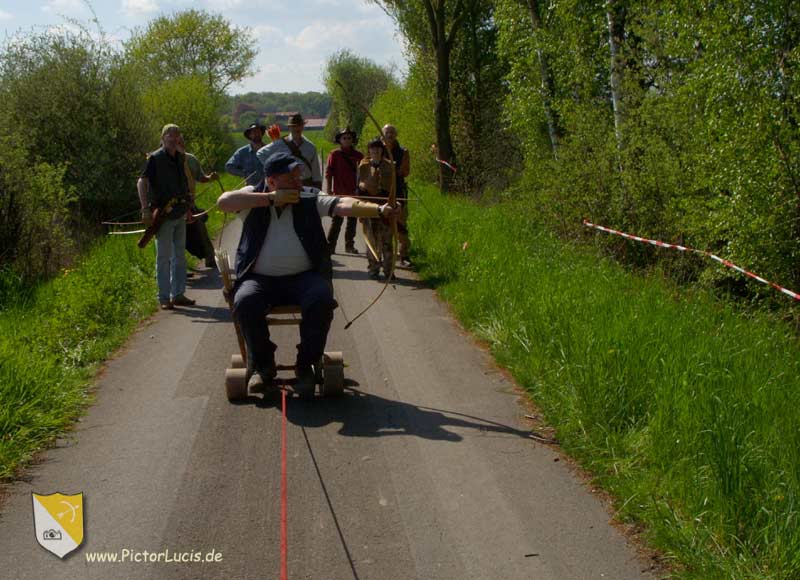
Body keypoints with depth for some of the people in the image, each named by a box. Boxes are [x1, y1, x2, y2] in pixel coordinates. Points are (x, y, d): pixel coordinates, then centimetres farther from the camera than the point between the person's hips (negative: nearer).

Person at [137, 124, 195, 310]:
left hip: (180, 214, 7)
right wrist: (146, 209, -26)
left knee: (180, 256, 12)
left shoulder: (180, 158, 10)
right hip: (163, 215, -7)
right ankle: (164, 298, 5)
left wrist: (188, 207, 19)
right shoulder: (155, 158, -10)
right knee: (163, 257, -1)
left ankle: (178, 294, 21)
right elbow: (141, 182, -17)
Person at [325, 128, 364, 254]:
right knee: (337, 219, -5)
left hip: (354, 193, 3)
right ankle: (330, 246, -1)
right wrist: (329, 189, -7)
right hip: (339, 192, -3)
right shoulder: (334, 154, -1)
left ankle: (349, 245, 19)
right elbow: (328, 172, -1)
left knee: (352, 220, 9)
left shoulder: (358, 155, 6)